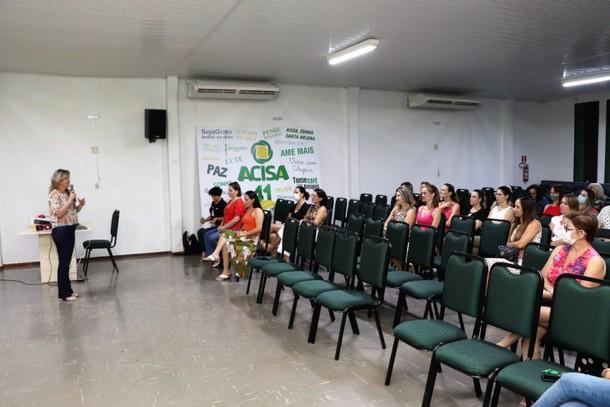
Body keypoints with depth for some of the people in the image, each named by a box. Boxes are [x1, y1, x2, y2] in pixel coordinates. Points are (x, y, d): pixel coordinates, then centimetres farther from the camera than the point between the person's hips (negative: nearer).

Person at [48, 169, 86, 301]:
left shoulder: (67, 192, 12)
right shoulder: (54, 194, -12)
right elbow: (59, 213, -22)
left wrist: (80, 205, 1)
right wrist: (70, 200, -19)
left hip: (70, 230, 8)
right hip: (61, 231, -8)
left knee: (67, 262, 13)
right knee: (63, 262, -3)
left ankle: (68, 290, 21)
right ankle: (63, 293, 6)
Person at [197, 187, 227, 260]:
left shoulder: (223, 204, -11)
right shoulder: (213, 204, 14)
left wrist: (216, 219, -19)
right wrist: (205, 220, 6)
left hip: (219, 226, -9)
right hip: (212, 225, 9)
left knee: (206, 233, -25)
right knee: (200, 232, -10)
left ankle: (208, 253, -10)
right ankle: (204, 251, -6)